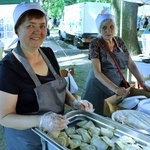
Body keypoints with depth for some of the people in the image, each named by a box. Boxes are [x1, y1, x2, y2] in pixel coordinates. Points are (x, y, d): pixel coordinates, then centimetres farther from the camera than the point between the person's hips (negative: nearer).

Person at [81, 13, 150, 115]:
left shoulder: (119, 41, 2)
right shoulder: (95, 44, -13)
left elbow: (131, 65, 5)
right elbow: (97, 72, -22)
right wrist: (115, 89, -32)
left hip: (117, 85, 4)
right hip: (99, 87, -4)